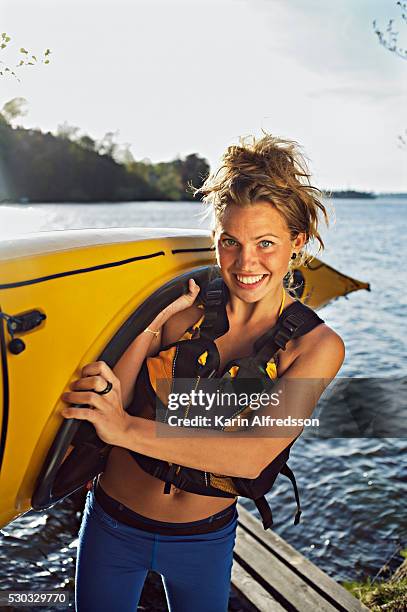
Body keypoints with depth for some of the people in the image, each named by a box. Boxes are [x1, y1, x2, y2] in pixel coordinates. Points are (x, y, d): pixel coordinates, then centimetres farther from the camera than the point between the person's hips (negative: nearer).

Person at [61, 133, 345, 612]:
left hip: (206, 539, 0)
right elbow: (101, 416, -14)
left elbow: (255, 455, -29)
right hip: (114, 523, 0)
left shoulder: (318, 346, -15)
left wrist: (129, 429, -35)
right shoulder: (181, 309, -14)